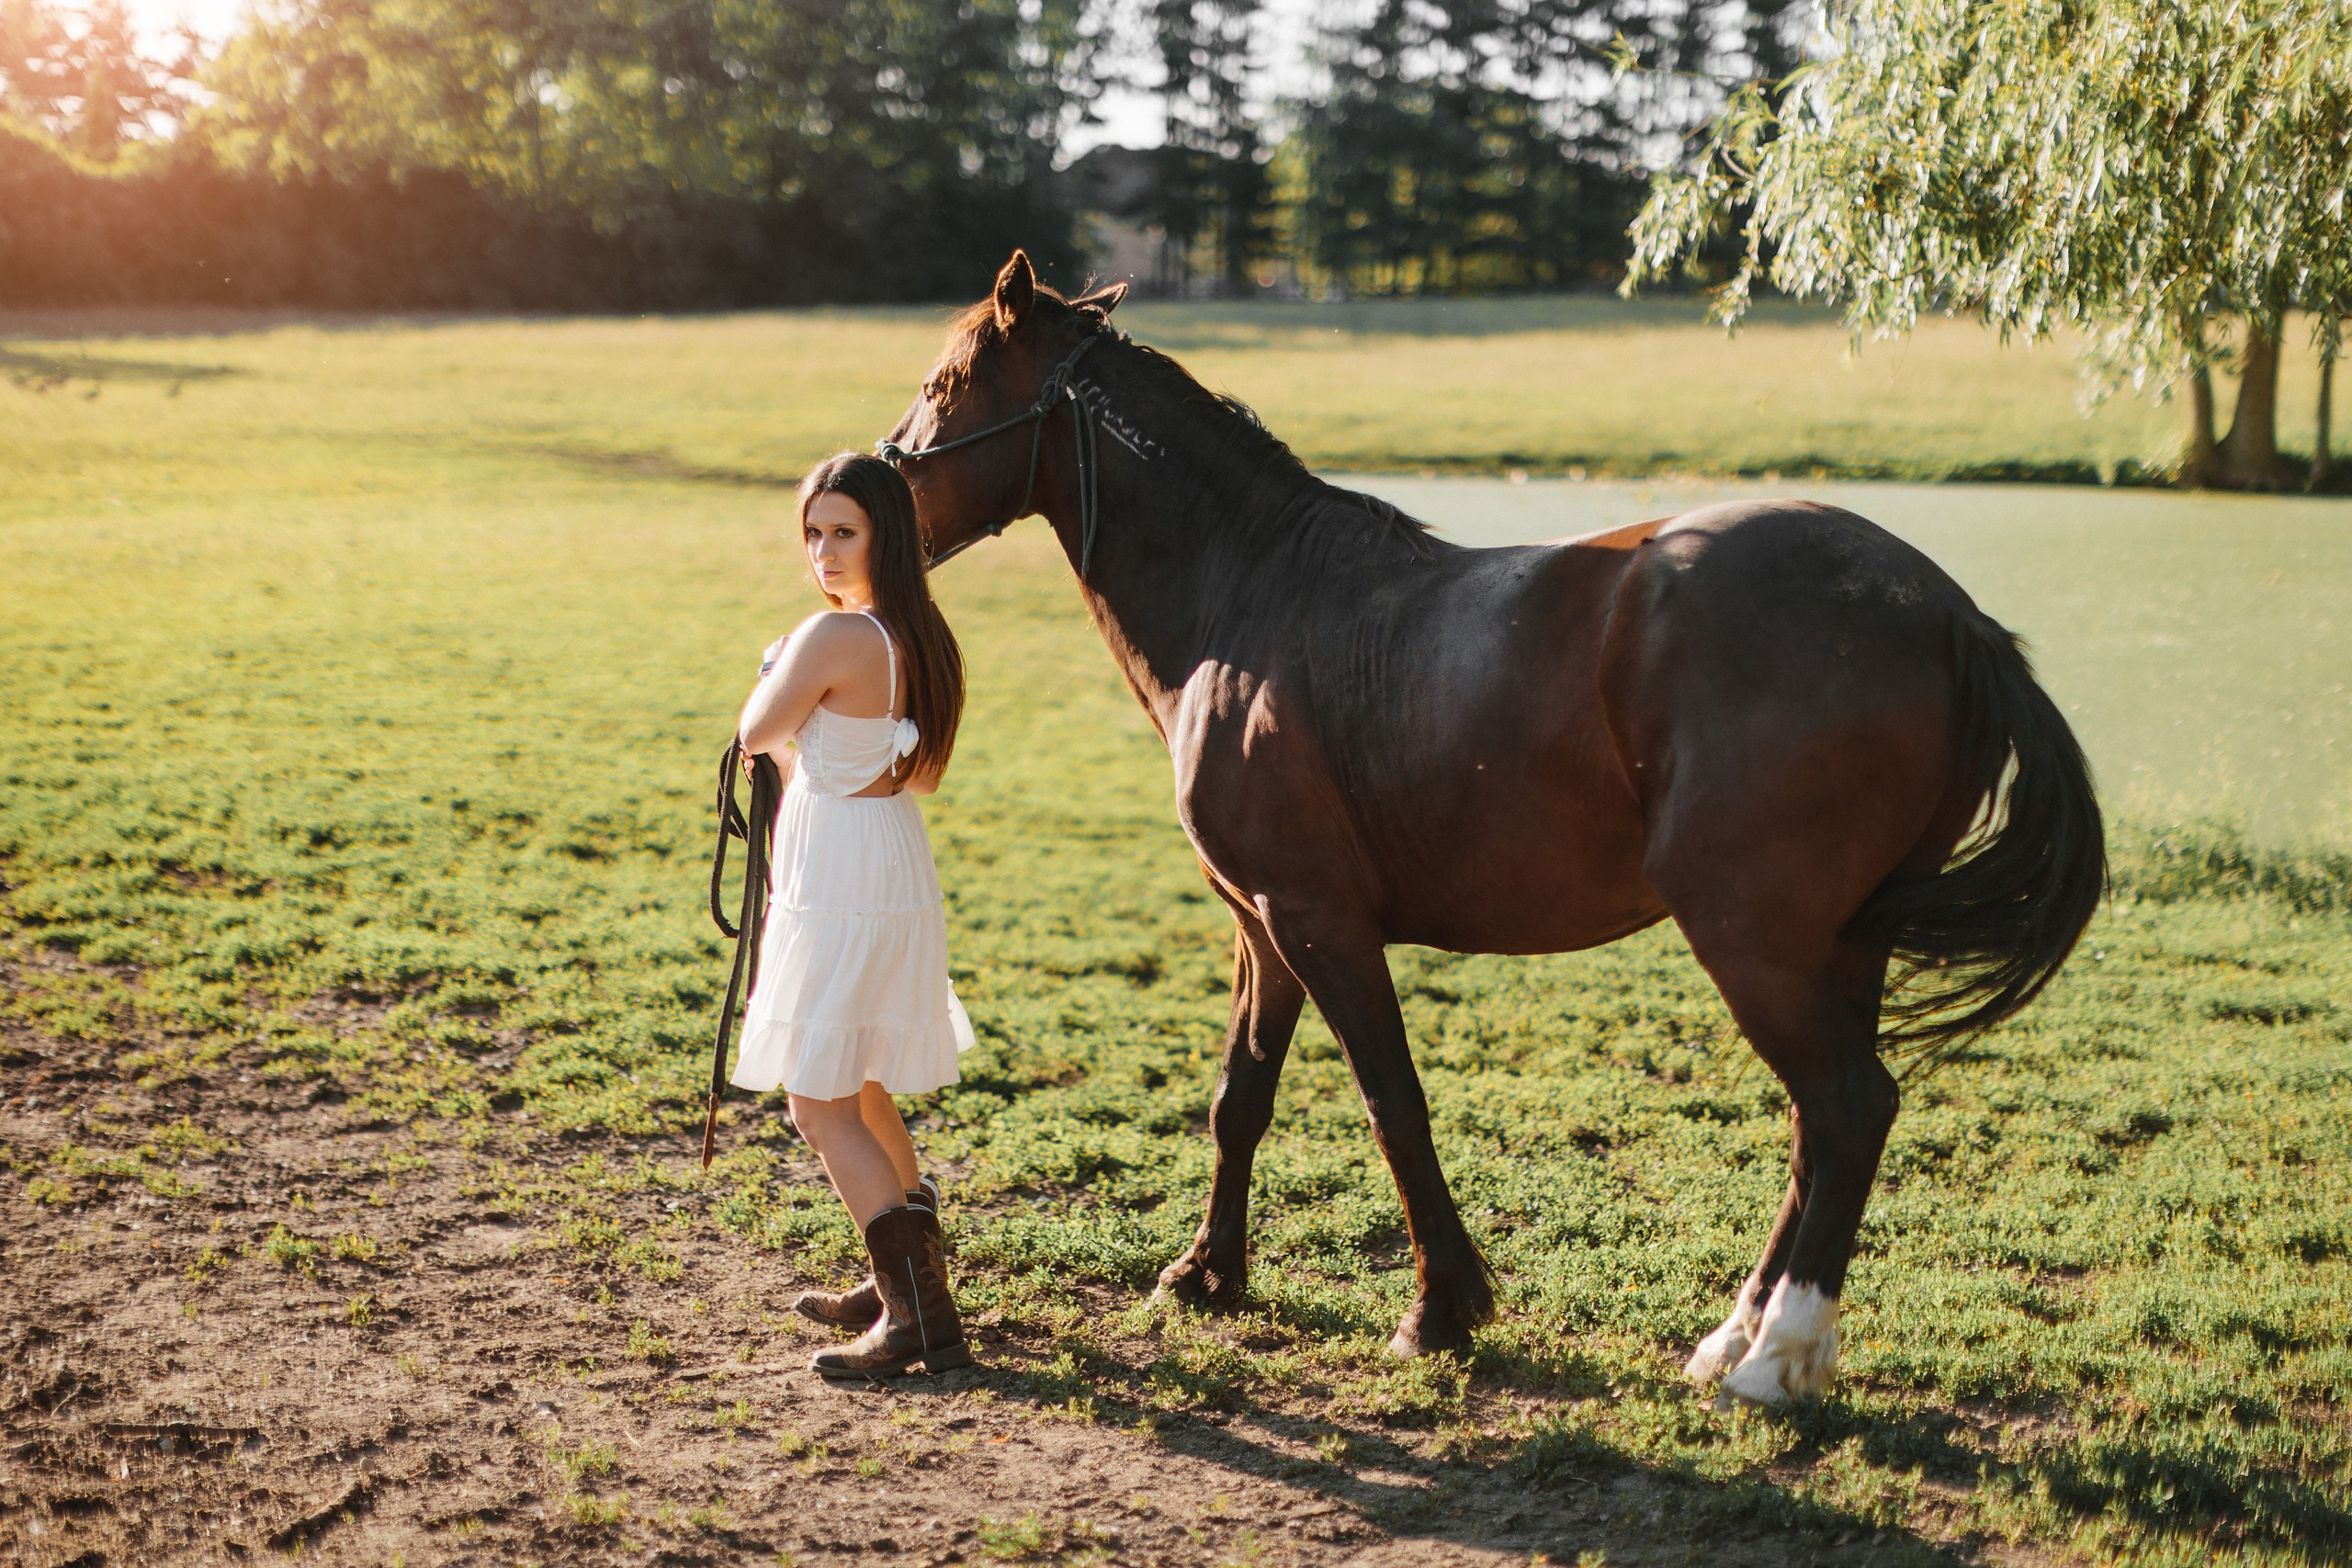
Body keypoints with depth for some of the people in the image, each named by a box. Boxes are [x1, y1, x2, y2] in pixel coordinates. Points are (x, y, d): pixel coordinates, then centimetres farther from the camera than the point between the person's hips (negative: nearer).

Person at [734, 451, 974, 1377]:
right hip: (894, 873, 9)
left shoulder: (833, 639, -21)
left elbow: (755, 736, -8)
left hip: (836, 883, -9)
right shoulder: (920, 636, 7)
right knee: (860, 1090, 22)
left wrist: (772, 672, 11)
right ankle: (903, 1281, 34)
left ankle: (920, 1318, -4)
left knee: (820, 1104, -3)